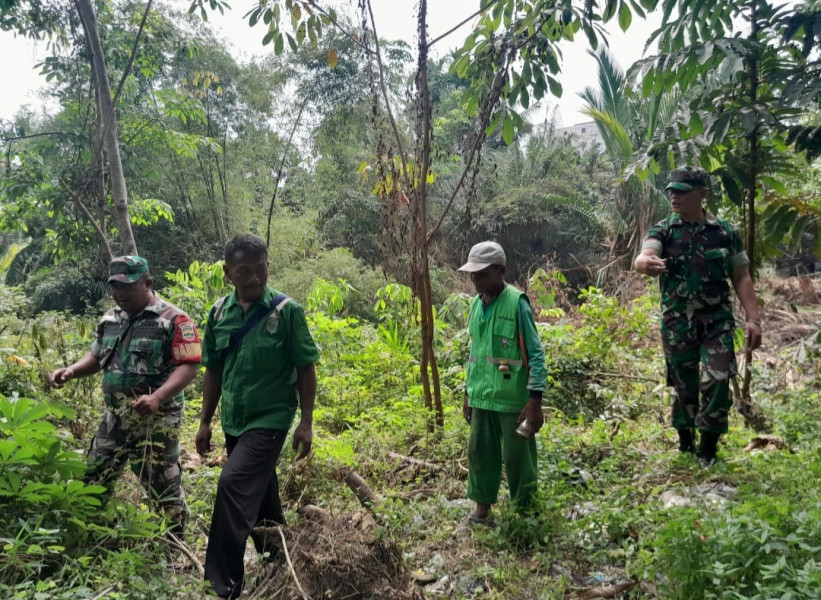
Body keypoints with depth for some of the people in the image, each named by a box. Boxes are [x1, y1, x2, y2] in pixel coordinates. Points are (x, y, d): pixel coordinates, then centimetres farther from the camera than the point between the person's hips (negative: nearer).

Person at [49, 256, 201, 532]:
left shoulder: (173, 320, -14)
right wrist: (70, 371, 1)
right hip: (114, 418, 7)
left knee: (163, 488, 4)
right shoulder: (110, 319, 10)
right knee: (92, 481, 18)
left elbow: (188, 366, -20)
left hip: (155, 421, -7)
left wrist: (157, 397, -33)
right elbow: (97, 357, 22)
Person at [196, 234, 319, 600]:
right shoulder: (219, 312, 1)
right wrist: (205, 421, 10)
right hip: (233, 421, 6)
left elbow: (305, 369, -8)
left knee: (234, 484, -20)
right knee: (258, 494, 19)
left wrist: (306, 421, -10)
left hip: (270, 419, -5)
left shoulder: (286, 311, -12)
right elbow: (213, 371, 9)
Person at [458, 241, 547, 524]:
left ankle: (525, 510, 26)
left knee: (517, 456, 7)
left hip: (512, 398, -6)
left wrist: (535, 400, -17)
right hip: (481, 397, 6)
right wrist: (467, 392, 18)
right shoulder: (477, 304, 6)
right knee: (479, 452, 12)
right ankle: (482, 509, 26)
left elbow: (536, 354, -13)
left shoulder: (516, 303, -14)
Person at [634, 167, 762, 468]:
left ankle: (707, 448, 8)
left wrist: (753, 319, -2)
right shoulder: (661, 231, -3)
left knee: (716, 382, -10)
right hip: (677, 324, 0)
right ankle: (685, 445, 27)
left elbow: (741, 278, 5)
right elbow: (644, 256, -25)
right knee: (684, 386, 9)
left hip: (717, 321, 0)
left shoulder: (725, 232, 1)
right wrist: (646, 263, -50)